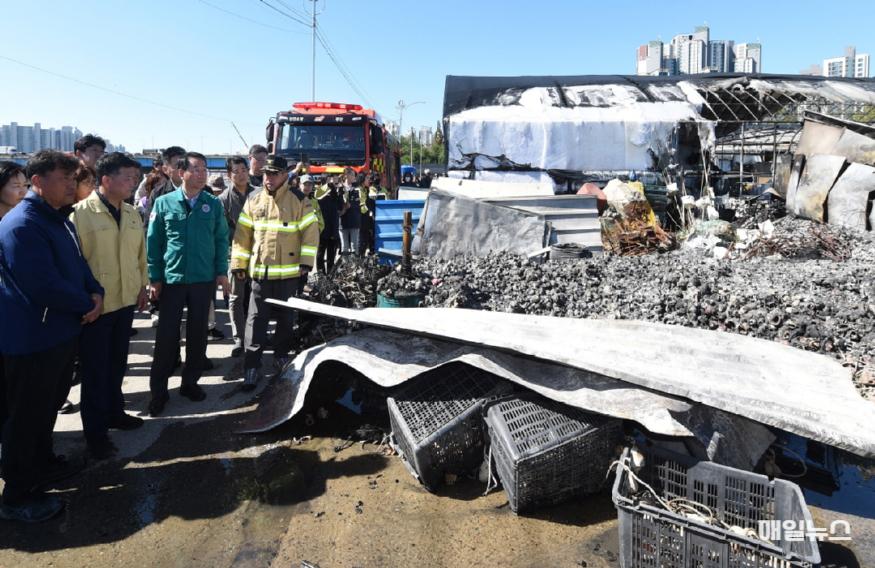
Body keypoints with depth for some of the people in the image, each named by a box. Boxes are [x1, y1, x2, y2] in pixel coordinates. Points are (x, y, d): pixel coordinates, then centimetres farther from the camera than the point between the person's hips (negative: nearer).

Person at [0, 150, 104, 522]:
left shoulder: (58, 219, 10)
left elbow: (78, 264, 15)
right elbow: (45, 286, -28)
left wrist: (96, 292, -4)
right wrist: (87, 305, -13)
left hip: (60, 331, 9)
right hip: (33, 338, -9)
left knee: (49, 404, 23)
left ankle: (41, 461, 44)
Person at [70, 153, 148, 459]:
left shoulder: (132, 213, 6)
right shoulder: (81, 212, -13)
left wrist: (142, 285, 13)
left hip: (125, 300, 6)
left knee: (117, 363, 19)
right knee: (95, 368, 6)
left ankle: (114, 412, 36)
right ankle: (95, 430, 18)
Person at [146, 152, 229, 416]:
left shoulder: (214, 204, 1)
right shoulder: (164, 203, -3)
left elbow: (221, 239, 5)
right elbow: (153, 242, 0)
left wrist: (222, 271, -1)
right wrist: (154, 277, -2)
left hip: (204, 280, 2)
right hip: (171, 279, -1)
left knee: (198, 333, 11)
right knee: (166, 335, 3)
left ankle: (190, 382, 25)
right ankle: (158, 390, 13)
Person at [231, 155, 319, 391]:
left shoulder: (299, 200, -2)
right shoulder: (253, 200, 6)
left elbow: (311, 231, -2)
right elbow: (242, 234, 8)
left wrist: (306, 262, -7)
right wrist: (239, 264, 5)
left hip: (288, 272, -1)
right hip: (259, 271, 2)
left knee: (285, 318, 13)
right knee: (256, 319, 1)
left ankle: (282, 355, 32)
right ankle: (252, 366, 7)